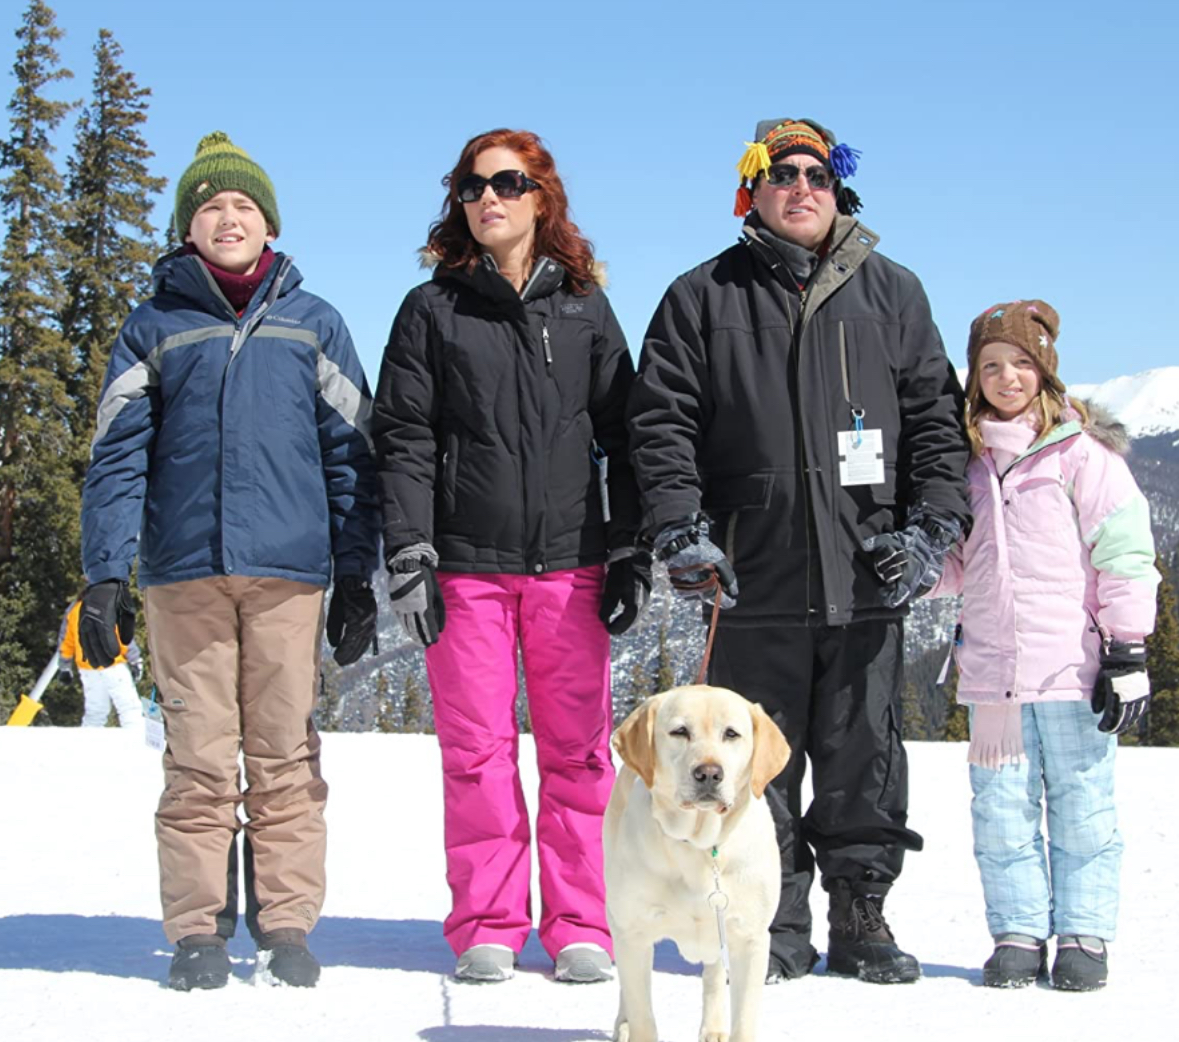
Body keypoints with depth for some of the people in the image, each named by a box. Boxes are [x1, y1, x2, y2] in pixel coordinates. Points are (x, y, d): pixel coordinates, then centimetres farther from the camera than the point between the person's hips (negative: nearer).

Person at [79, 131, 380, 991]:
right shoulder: (154, 329, 12)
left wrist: (355, 576, 5)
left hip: (289, 569, 0)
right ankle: (197, 932, 6)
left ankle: (287, 926, 7)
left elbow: (349, 454, 12)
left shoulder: (314, 324, 14)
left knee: (287, 756, 0)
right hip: (185, 571, 0)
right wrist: (107, 576, -3)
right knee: (199, 758, -1)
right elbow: (118, 458, 7)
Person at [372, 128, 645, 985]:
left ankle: (581, 928, 9)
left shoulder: (584, 308, 12)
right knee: (476, 748, 0)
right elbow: (403, 440, 3)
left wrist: (631, 553, 4)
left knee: (578, 746, 1)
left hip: (569, 560, 1)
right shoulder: (433, 310, 9)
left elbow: (623, 435, 12)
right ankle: (487, 929, 9)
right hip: (466, 563, -1)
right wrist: (409, 560, -6)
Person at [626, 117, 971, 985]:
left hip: (868, 578, 1)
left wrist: (931, 526, 1)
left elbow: (937, 416, 12)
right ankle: (776, 924, 14)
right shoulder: (704, 298, 8)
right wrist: (680, 528, -6)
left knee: (864, 757, 5)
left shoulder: (891, 293, 12)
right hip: (755, 582, -1)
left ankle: (861, 916, 17)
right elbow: (661, 420, 5)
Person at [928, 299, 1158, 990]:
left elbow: (1124, 554, -5)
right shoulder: (968, 461, 12)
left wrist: (1126, 651, -9)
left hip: (1073, 669, -4)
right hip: (992, 672, 4)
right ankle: (1018, 936, 14)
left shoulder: (1080, 451, -2)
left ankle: (1084, 937, 12)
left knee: (1081, 806, 3)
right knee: (1002, 811, 5)